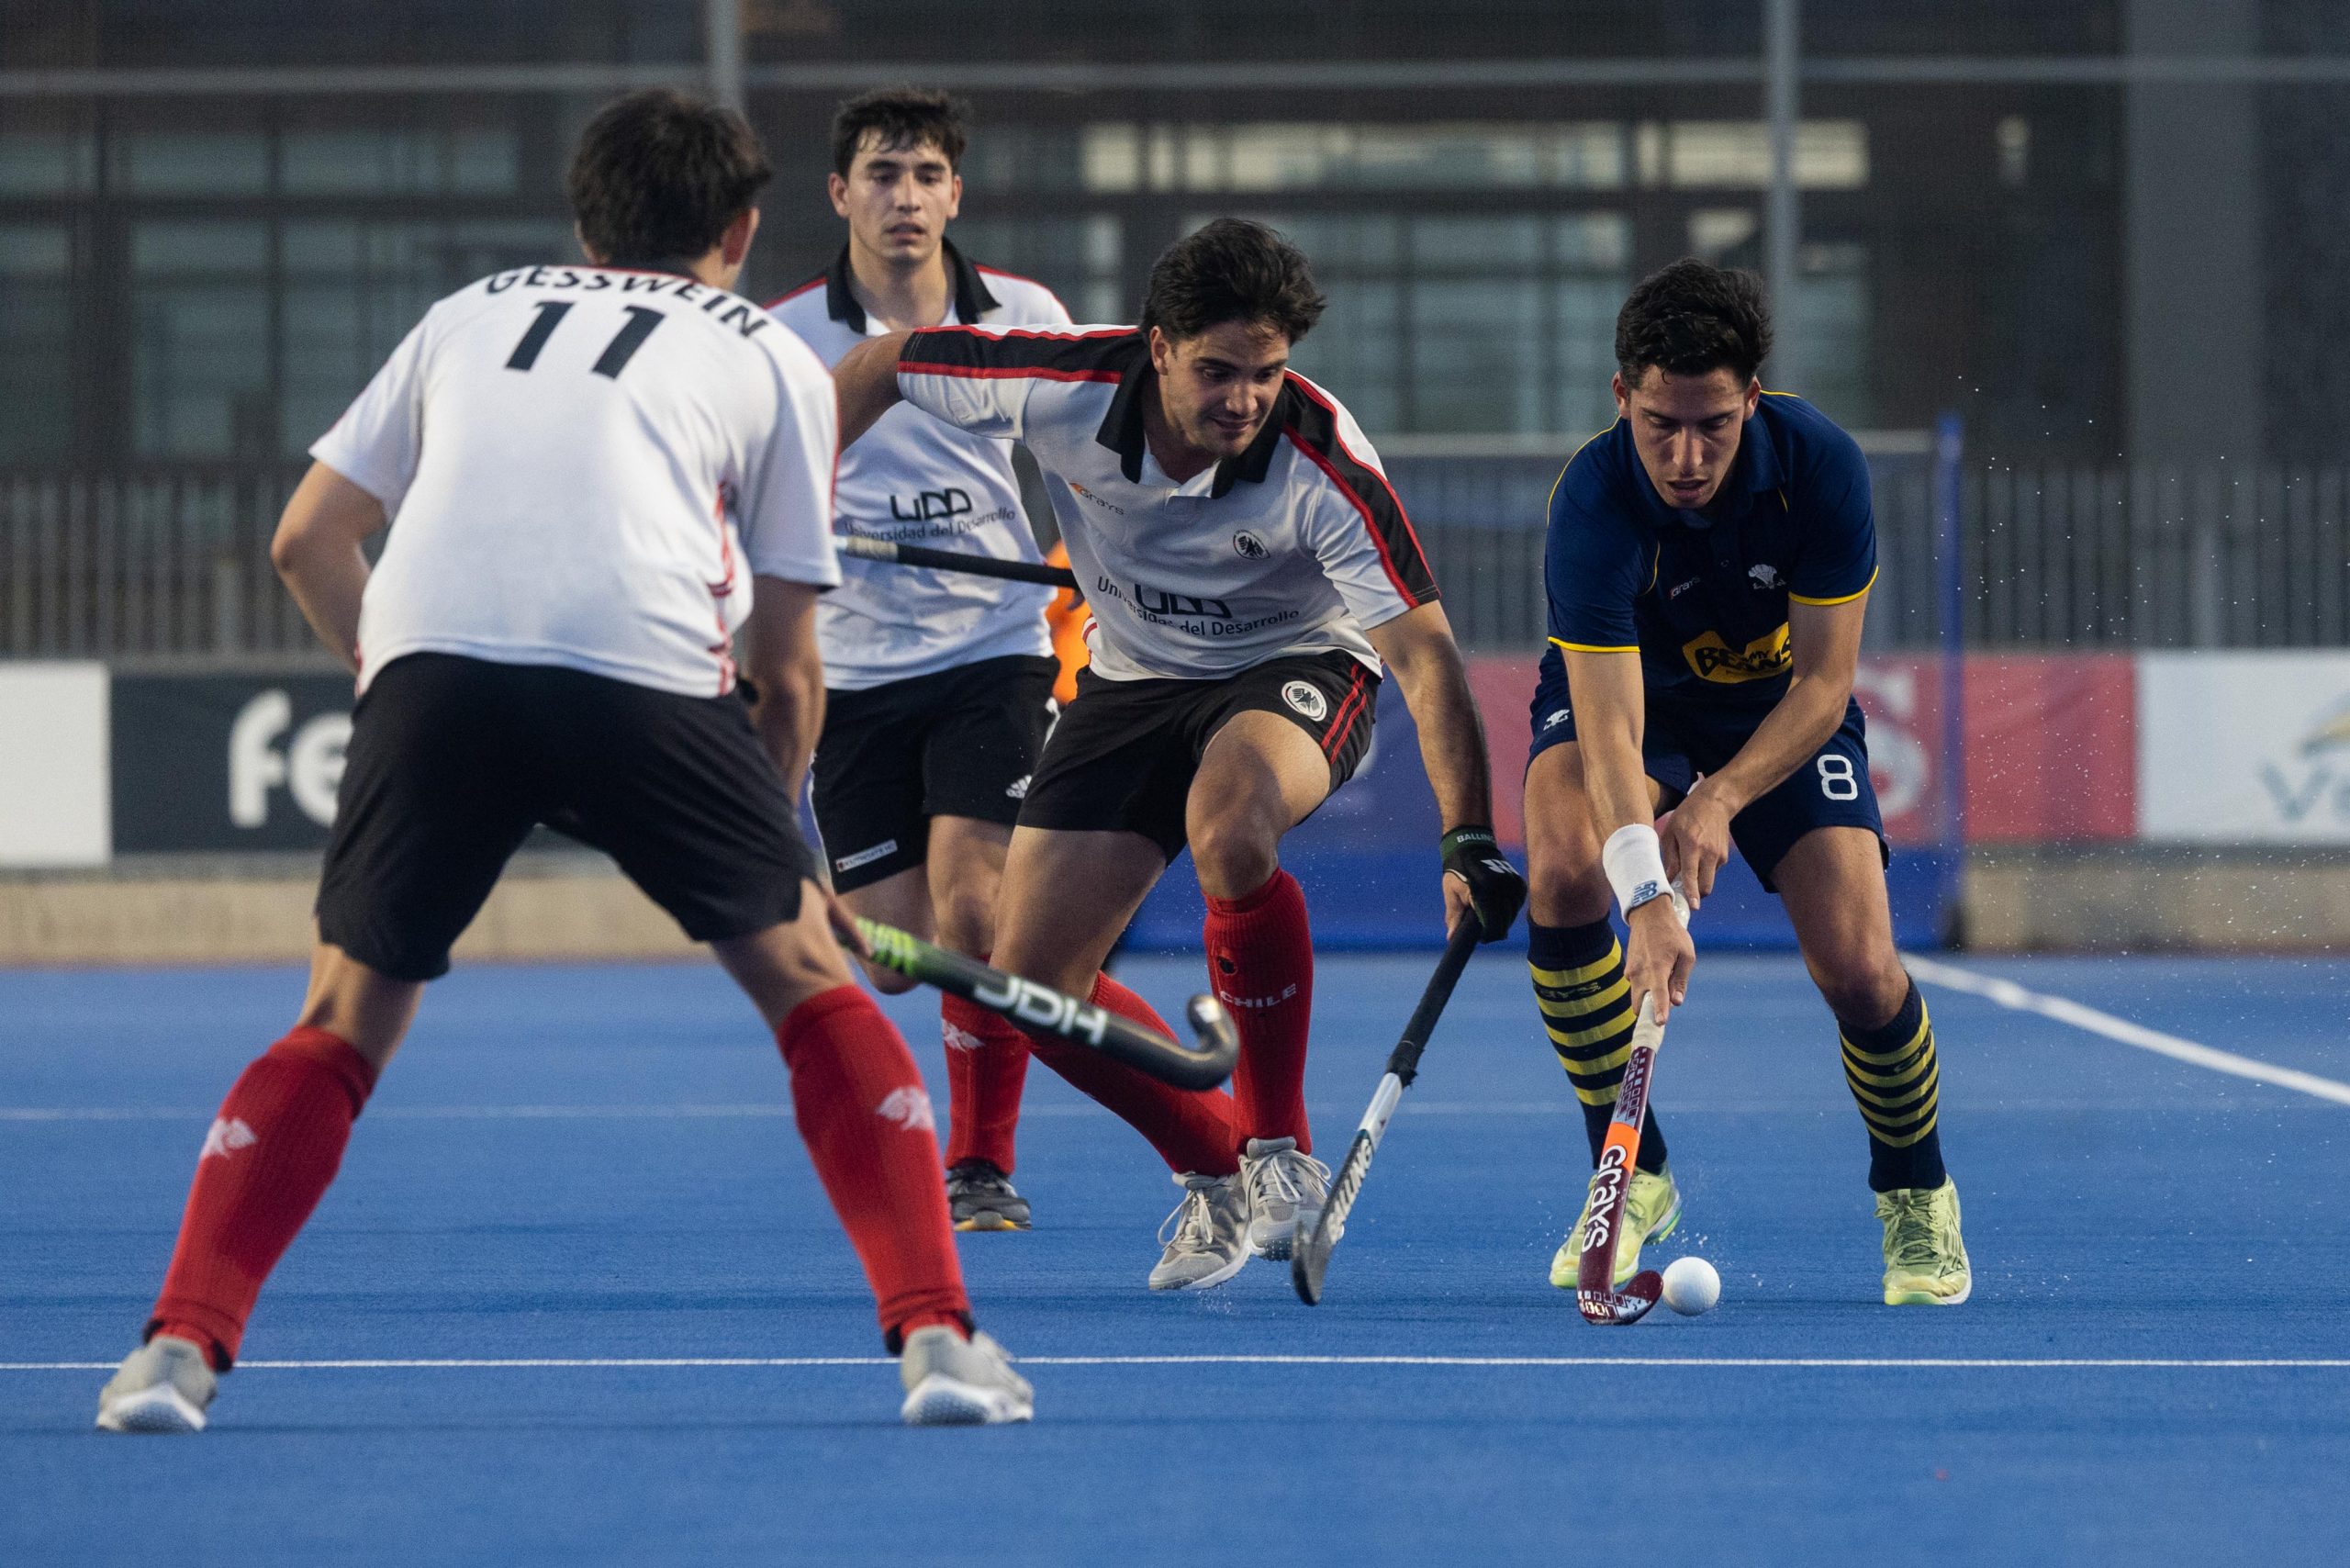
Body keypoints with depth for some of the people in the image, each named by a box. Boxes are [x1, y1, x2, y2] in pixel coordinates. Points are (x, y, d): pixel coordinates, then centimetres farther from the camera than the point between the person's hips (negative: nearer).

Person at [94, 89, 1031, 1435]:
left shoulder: (471, 315, 31)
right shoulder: (773, 360, 25)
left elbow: (306, 540, 26)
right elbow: (786, 667, 24)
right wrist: (779, 843, 38)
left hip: (428, 663, 2)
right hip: (647, 666, -2)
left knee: (346, 1022, 17)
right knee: (811, 985, 15)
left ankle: (181, 1346, 3)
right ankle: (935, 1335, 5)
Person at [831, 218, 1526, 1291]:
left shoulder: (1323, 466, -31)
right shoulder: (1064, 388, -25)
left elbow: (1423, 654, -30)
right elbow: (881, 366, -8)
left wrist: (1467, 840, -38)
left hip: (1294, 671, -4)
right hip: (1133, 681, 4)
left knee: (1229, 832, -39)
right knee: (1031, 982, -4)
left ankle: (1280, 1153, -21)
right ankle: (1216, 1168, 19)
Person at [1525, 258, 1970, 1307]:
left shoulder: (1820, 464, -27)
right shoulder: (1593, 509, -34)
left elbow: (1824, 680, -22)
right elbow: (1611, 732, -41)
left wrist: (1720, 799, -38)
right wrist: (1645, 896, -55)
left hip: (1782, 711, 1)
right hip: (1625, 690, -1)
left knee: (1858, 970, -16)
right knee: (1564, 866, -32)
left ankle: (1916, 1193, 15)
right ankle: (1629, 1176, -14)